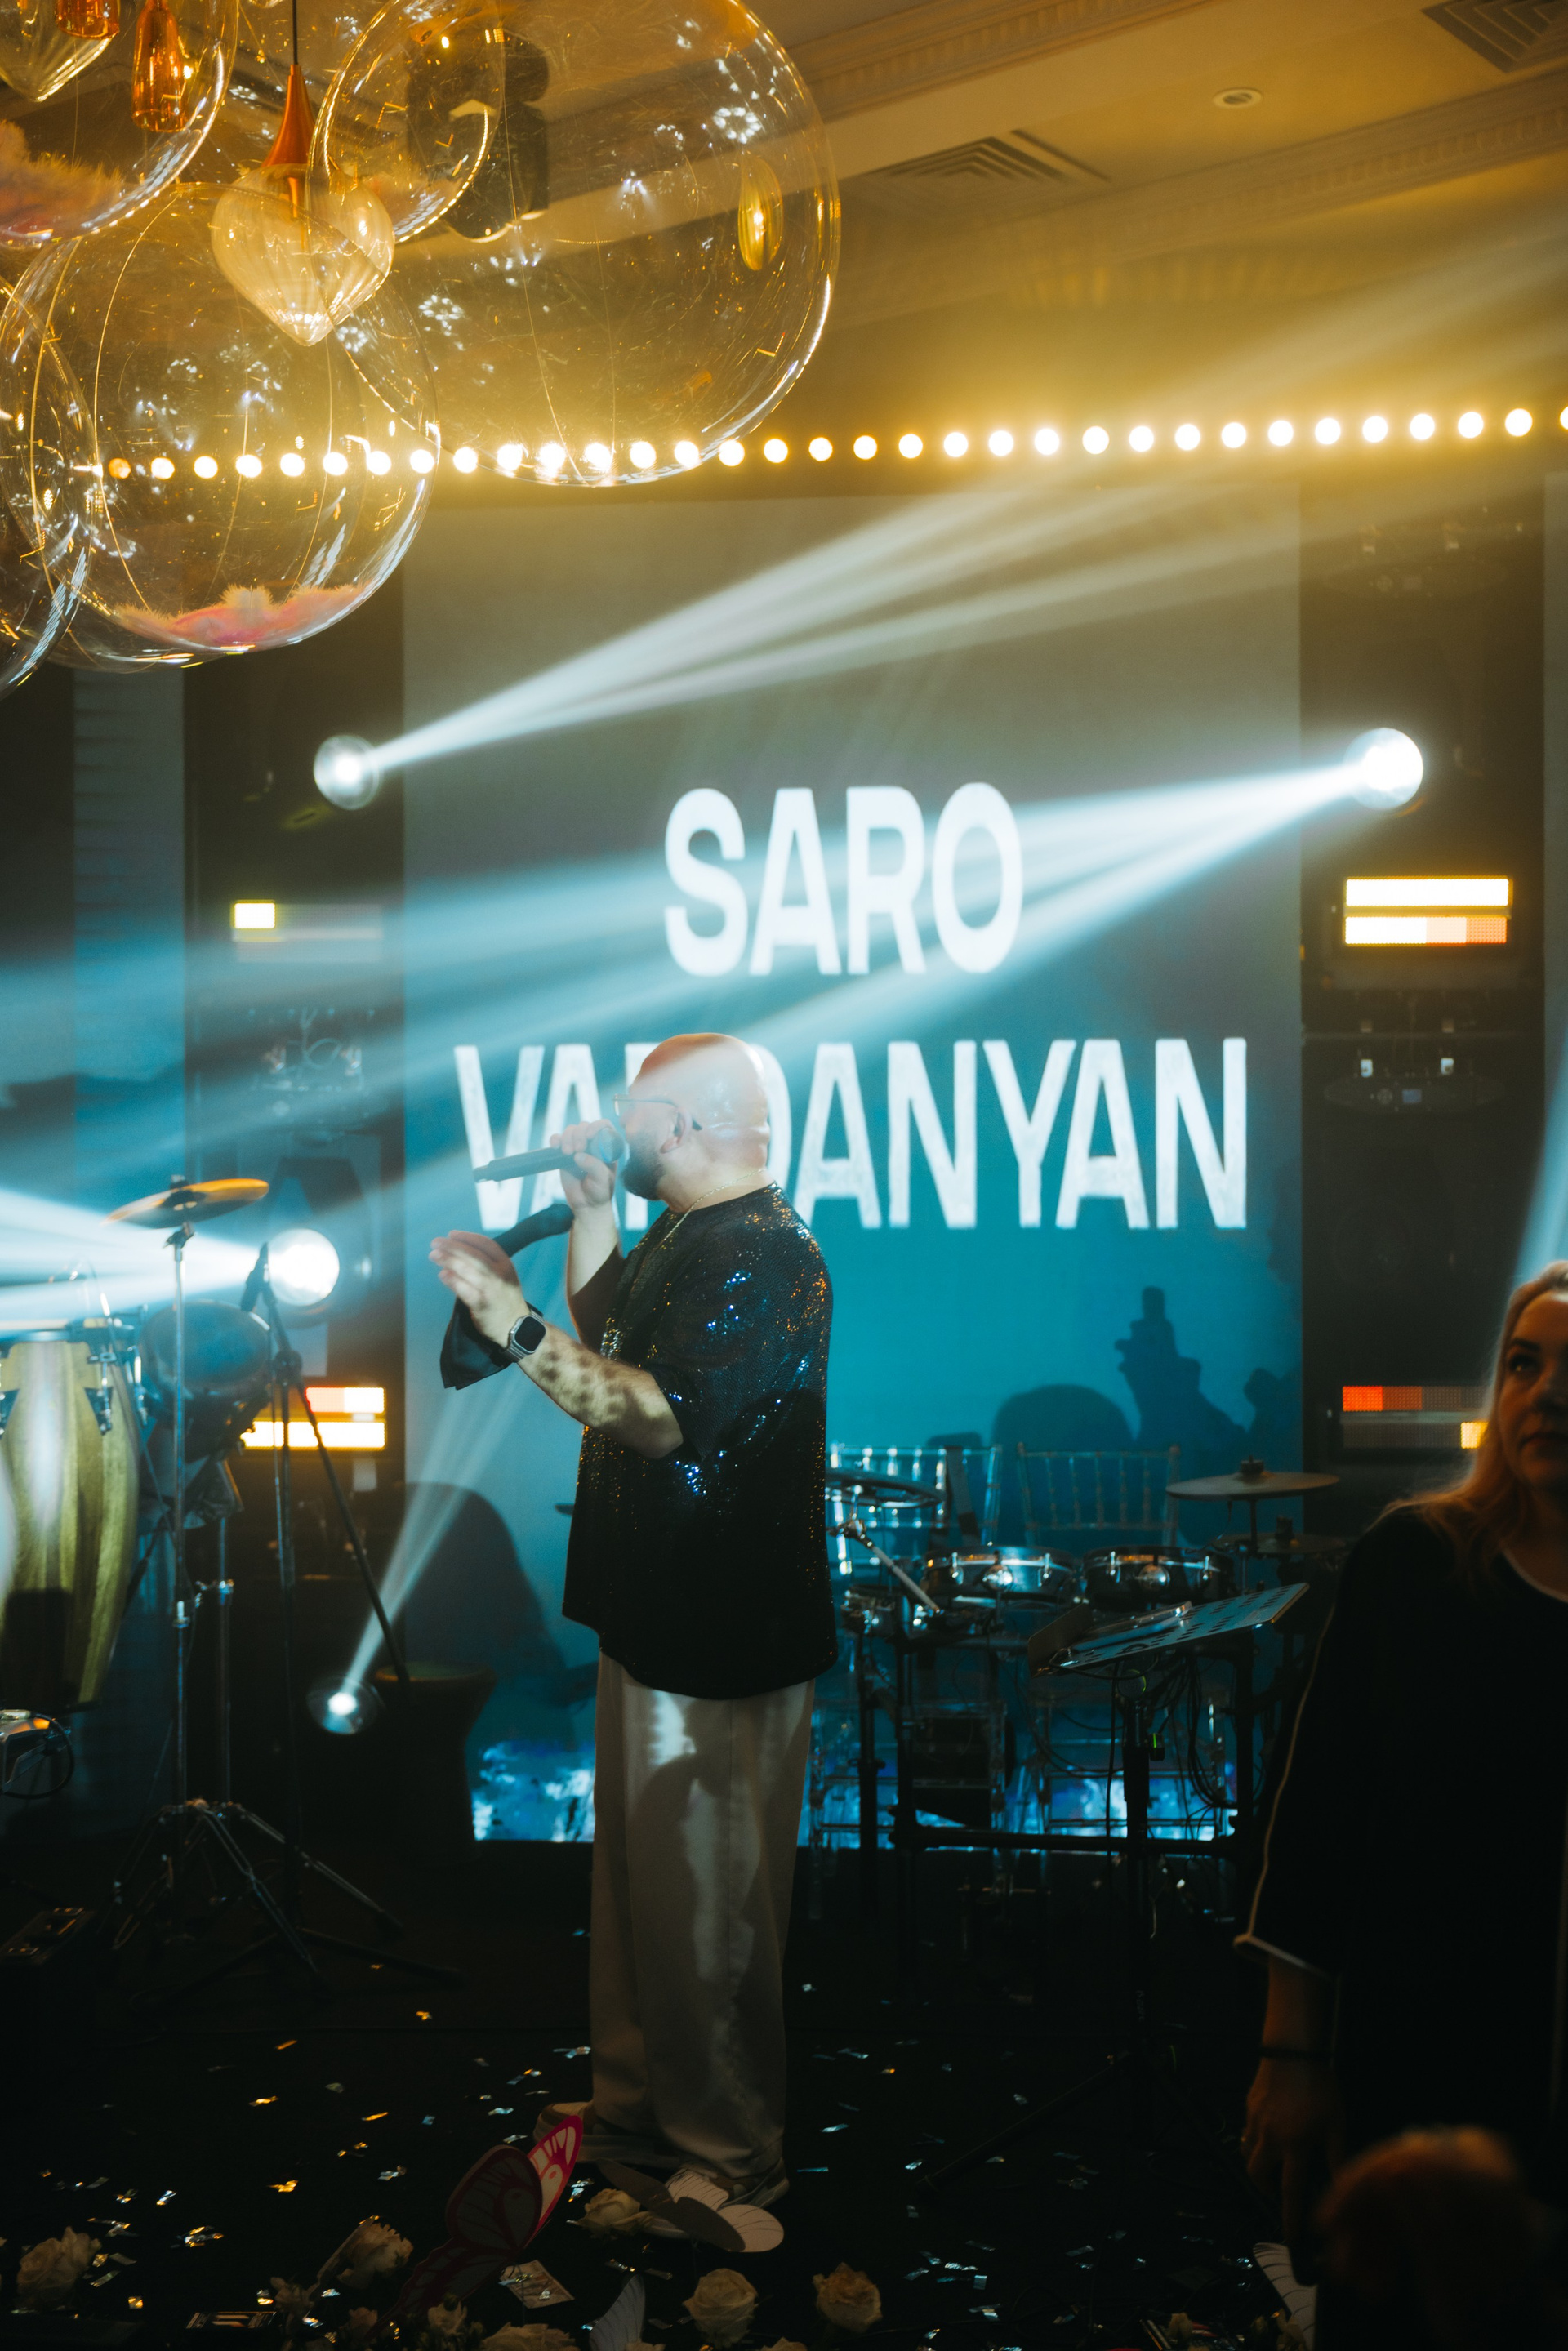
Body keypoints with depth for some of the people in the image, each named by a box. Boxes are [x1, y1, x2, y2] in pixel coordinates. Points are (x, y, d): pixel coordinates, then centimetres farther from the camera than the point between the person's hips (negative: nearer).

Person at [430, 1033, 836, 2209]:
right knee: (641, 1879, 21)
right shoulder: (691, 1235, 13)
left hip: (722, 1638, -11)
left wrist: (517, 1327, -29)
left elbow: (668, 1417, -30)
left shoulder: (761, 1253, -22)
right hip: (657, 1616, 11)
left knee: (705, 1904, -1)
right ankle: (638, 2109, 35)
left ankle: (729, 2158, 12)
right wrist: (593, 1213, 12)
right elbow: (608, 1341, 23)